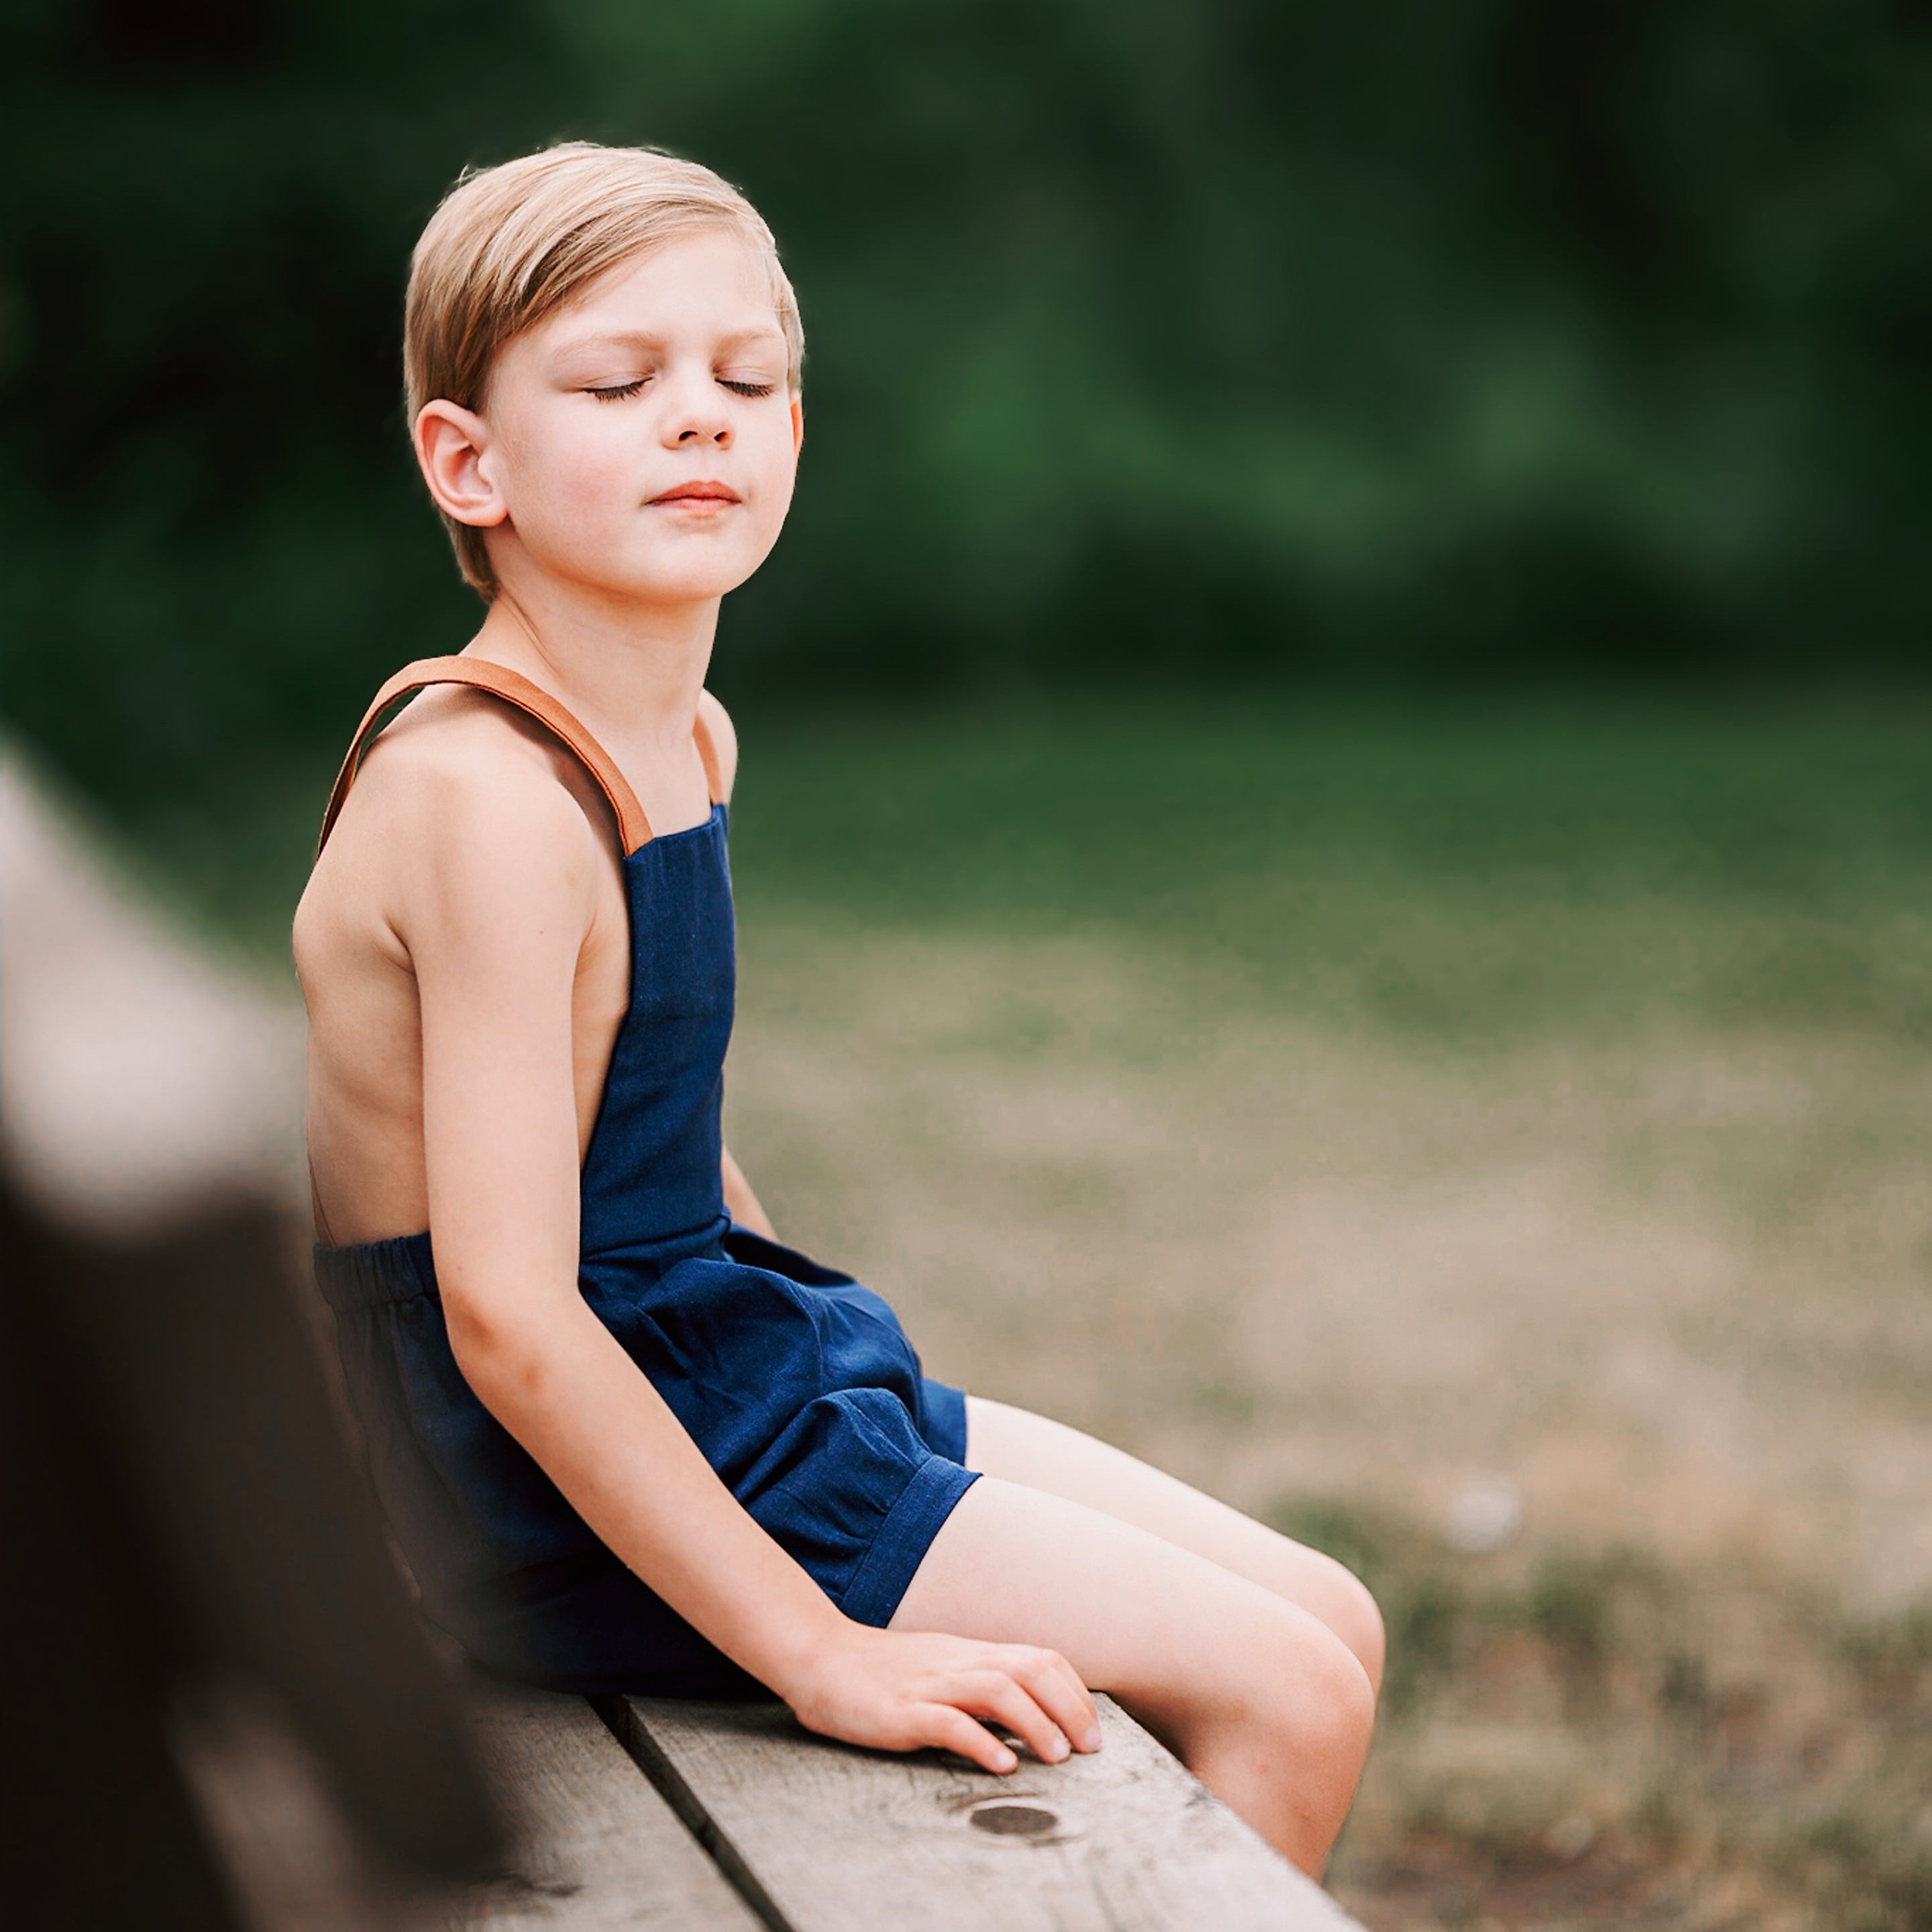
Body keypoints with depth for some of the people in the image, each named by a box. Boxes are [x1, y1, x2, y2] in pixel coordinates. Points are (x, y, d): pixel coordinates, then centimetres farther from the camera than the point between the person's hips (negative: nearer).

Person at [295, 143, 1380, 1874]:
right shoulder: (489, 803, -25)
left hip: (744, 1373, 9)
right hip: (583, 1497, -9)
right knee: (1283, 1699, -10)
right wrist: (823, 1652, -28)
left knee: (1332, 1630, 12)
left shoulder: (684, 738, 6)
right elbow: (510, 1314, -30)